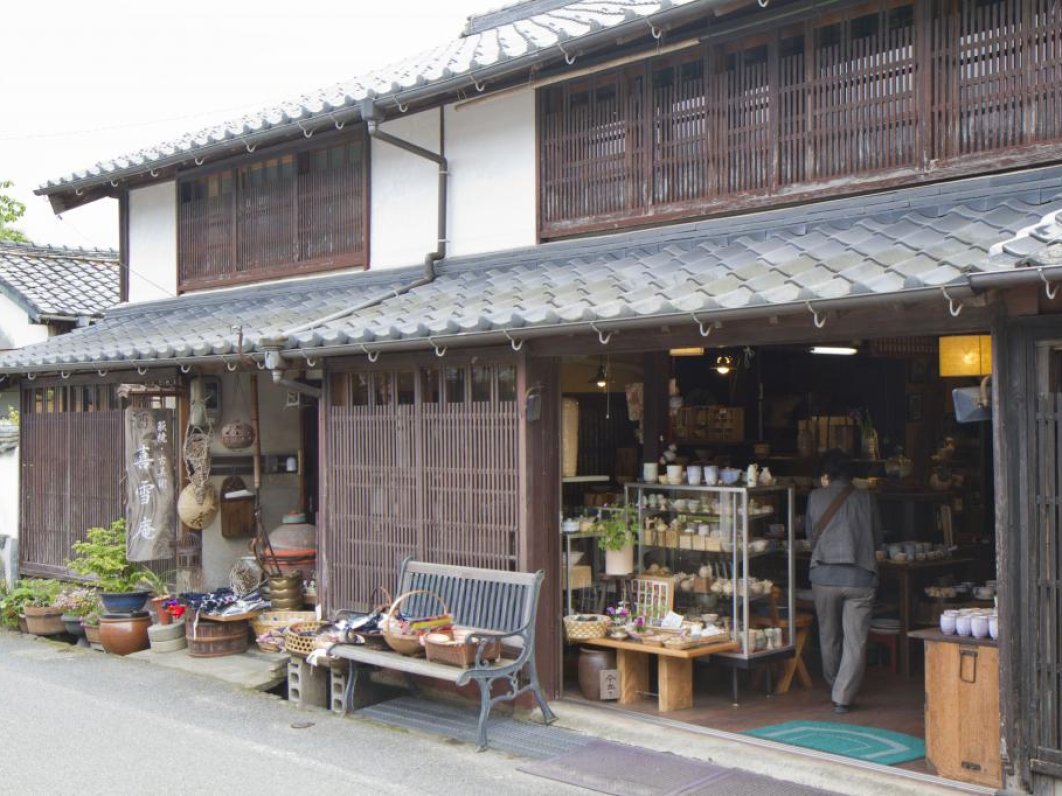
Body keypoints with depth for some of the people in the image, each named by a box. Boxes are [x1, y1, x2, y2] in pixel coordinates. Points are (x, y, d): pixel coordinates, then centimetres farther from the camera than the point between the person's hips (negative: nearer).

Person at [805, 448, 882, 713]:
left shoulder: (816, 497, 3)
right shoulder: (865, 498, 3)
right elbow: (877, 539, 12)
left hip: (824, 575, 1)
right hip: (860, 577, -1)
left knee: (829, 637, 18)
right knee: (855, 641, 4)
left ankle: (835, 688, 34)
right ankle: (843, 697, 0)